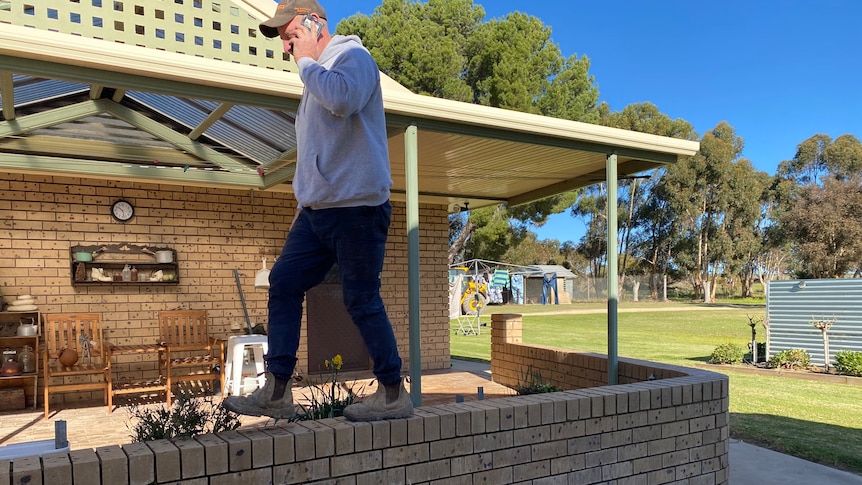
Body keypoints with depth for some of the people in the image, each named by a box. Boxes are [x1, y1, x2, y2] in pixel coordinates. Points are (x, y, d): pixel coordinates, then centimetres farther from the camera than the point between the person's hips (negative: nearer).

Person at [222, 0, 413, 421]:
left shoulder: (352, 56, -5)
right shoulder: (317, 75, 22)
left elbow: (343, 100, -30)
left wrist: (306, 61, -12)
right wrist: (304, 202, 22)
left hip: (356, 209, -9)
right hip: (316, 212, 9)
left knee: (362, 301, -4)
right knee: (283, 284, 4)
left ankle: (394, 394, 11)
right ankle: (276, 392, 10)